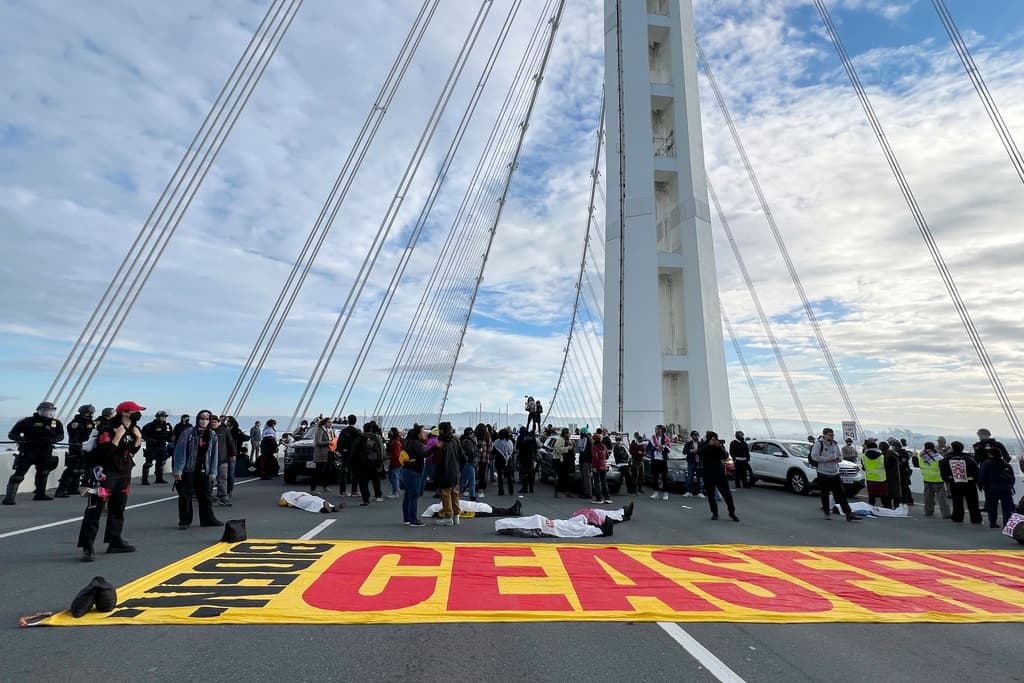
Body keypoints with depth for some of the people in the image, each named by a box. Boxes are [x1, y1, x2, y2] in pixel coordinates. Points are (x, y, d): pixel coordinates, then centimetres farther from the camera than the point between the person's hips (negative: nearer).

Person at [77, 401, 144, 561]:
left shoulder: (133, 429, 6)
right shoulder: (108, 429, -18)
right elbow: (104, 452, -25)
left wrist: (138, 438, -3)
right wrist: (118, 436, -31)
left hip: (124, 473, 8)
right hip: (105, 472, -8)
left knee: (118, 508, 14)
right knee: (95, 509, -6)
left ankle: (115, 541, 24)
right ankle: (87, 547, -1)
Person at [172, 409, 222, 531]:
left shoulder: (212, 436, 4)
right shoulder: (188, 433, -8)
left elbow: (214, 455, 5)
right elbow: (180, 451, -10)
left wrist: (212, 472, 2)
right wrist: (178, 470, -14)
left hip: (203, 471, 4)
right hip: (187, 470, -4)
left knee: (205, 495, 10)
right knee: (185, 496, 2)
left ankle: (207, 519, 20)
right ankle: (184, 521, 15)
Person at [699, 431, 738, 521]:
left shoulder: (720, 446, 3)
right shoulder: (704, 446, 0)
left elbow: (725, 456, -11)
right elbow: (701, 453, -21)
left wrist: (719, 447, -25)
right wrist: (709, 445, -31)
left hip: (720, 473, 0)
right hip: (708, 475, 0)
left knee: (727, 493, -4)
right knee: (710, 495, 4)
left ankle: (732, 513, 9)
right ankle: (714, 513, 17)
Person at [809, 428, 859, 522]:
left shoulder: (835, 444, 12)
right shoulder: (819, 444, -9)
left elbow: (840, 455, 24)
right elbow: (814, 456, -17)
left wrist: (840, 458, 0)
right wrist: (828, 459, -19)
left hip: (835, 473, 5)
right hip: (823, 473, -5)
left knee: (841, 494, 3)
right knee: (825, 494, 5)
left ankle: (849, 514, 4)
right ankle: (827, 512, 18)